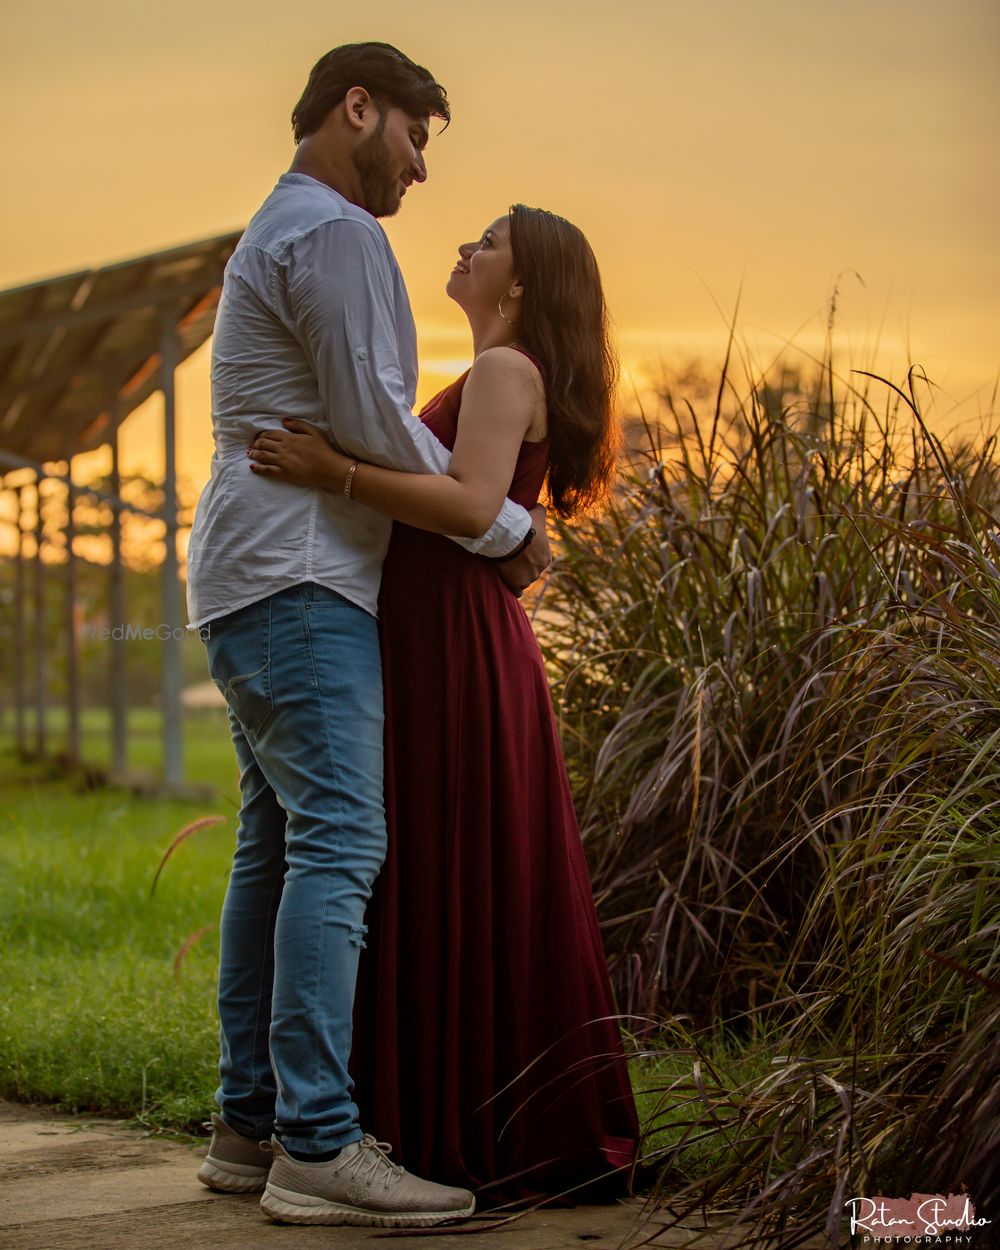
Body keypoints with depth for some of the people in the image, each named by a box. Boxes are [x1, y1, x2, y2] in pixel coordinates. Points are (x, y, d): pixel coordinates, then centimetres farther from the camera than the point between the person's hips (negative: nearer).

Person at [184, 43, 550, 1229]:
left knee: (276, 848, 9)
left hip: (253, 590, 11)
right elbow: (372, 421, -14)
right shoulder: (333, 231, -9)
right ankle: (319, 1149, -21)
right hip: (297, 583, -11)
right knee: (338, 843, -17)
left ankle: (251, 1127, 10)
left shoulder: (274, 239, 25)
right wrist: (503, 530, -4)